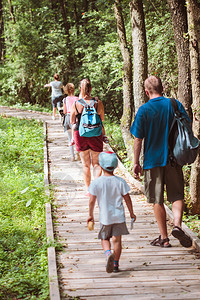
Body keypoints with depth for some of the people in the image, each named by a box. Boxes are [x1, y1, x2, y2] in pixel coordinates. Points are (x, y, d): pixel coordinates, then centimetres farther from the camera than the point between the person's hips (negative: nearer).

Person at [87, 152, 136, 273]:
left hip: (105, 217, -1)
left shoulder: (96, 183, -9)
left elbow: (92, 201, -6)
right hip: (119, 216, 1)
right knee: (117, 240, 8)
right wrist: (132, 213, 11)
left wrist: (91, 215, 8)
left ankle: (108, 254, -15)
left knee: (105, 239, 14)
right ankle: (116, 264, 12)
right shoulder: (120, 181, -6)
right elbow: (127, 198, -1)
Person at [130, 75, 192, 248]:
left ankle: (164, 238, 11)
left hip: (153, 159, -2)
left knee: (157, 201, 8)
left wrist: (136, 163, 2)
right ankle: (177, 225, -11)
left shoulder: (144, 110, -7)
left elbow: (138, 139, -7)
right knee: (177, 195, 12)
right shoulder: (175, 104, -1)